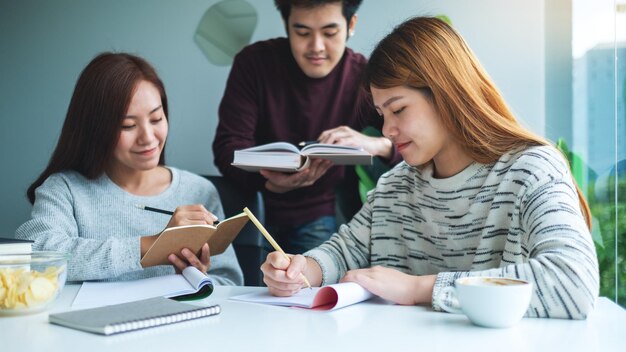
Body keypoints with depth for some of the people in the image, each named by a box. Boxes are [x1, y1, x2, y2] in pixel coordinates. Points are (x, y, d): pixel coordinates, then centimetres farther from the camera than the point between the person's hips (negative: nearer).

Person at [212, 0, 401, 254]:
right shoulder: (255, 62, -9)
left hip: (320, 217, 0)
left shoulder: (365, 78, -9)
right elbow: (228, 146, -14)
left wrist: (379, 144, -39)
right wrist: (272, 183, -35)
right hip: (257, 209, 0)